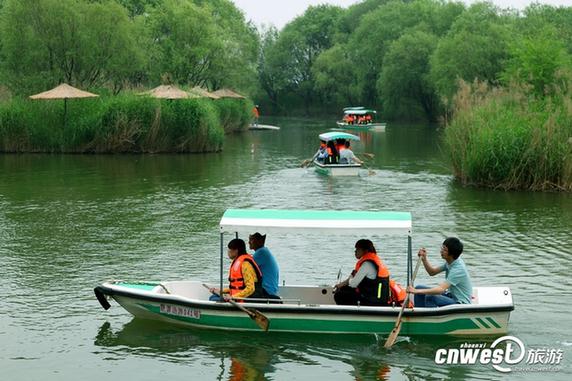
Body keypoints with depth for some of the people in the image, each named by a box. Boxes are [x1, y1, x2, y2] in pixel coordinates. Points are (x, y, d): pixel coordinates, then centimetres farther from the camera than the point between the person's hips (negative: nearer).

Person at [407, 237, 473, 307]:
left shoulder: (458, 269, -27)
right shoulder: (450, 262, 1)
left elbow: (441, 289, -35)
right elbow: (432, 272, 13)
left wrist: (417, 291, -37)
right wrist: (424, 259, -6)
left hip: (461, 303, -10)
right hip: (451, 295, 10)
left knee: (430, 298, -32)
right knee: (419, 288, 2)